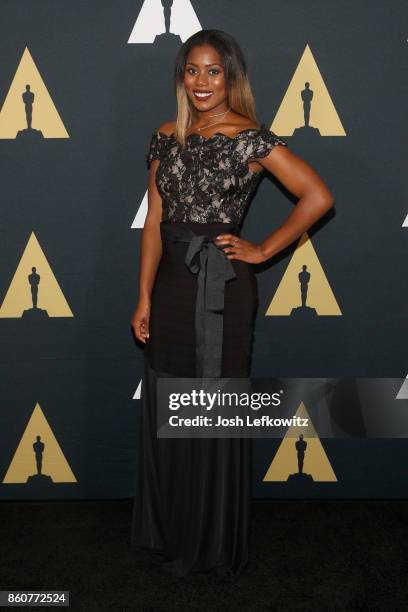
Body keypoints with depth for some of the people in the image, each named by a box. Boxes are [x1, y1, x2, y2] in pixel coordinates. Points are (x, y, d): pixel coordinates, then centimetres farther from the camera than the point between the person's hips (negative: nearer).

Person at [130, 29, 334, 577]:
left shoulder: (251, 139, -7)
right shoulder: (166, 137, 9)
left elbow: (318, 197, -13)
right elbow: (154, 222, 8)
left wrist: (261, 251, -9)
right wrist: (144, 299, 4)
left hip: (221, 284, -5)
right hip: (171, 282, 6)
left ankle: (216, 544, 26)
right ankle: (169, 532, 34)